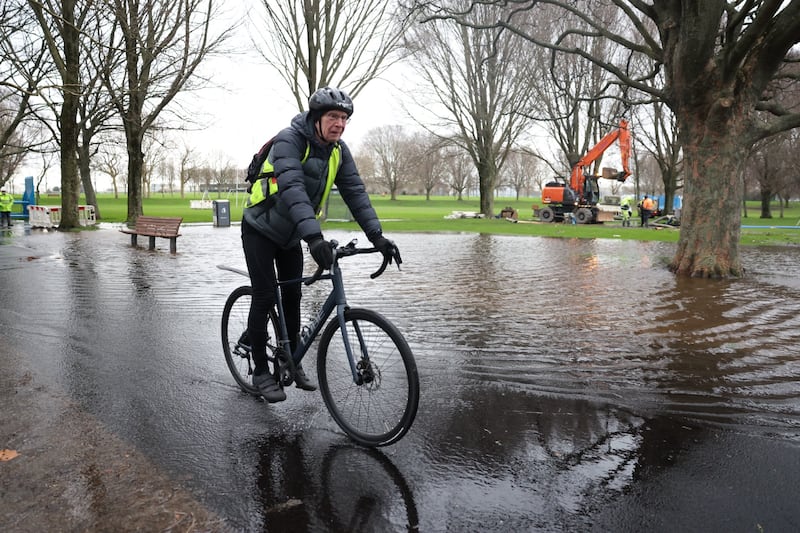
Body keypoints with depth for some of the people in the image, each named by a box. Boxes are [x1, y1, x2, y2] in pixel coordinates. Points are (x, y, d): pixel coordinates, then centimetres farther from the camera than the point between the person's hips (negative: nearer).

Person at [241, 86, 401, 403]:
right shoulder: (289, 140, -27)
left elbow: (355, 192, -12)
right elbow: (292, 188, -41)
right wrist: (314, 236, -53)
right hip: (260, 230, -6)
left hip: (291, 235, 6)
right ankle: (260, 372, 7)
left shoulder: (339, 151, -7)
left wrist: (377, 236, -25)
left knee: (292, 297, 9)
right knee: (265, 297, -7)